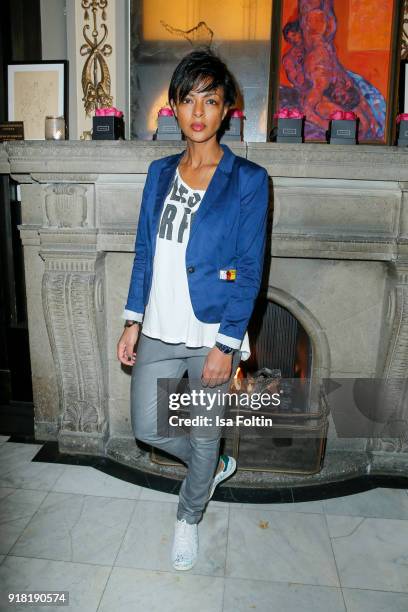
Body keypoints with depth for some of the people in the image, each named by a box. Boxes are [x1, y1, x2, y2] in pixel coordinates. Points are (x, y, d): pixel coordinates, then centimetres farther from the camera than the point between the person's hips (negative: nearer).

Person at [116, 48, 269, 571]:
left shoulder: (247, 180, -9)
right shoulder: (160, 173, 5)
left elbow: (249, 270, -11)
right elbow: (145, 250, 8)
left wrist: (225, 345, -15)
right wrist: (133, 321, 5)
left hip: (211, 336, -4)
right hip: (159, 331, 5)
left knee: (204, 435, 14)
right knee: (147, 428, 13)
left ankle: (188, 517, 44)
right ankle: (215, 467, 43)